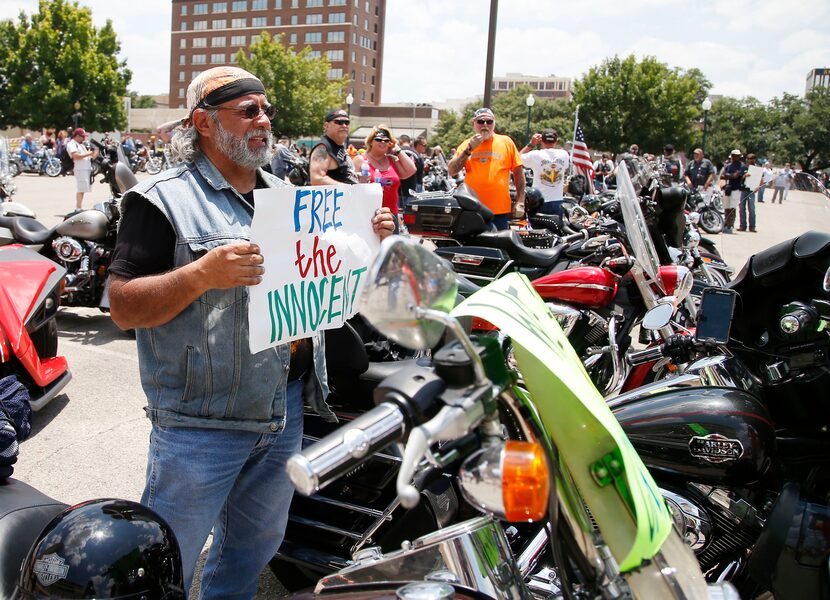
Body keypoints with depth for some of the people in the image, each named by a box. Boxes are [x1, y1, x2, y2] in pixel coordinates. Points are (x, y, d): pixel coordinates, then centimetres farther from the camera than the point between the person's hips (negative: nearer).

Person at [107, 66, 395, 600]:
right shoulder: (164, 199, -10)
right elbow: (123, 307, -15)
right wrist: (203, 274, -31)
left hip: (287, 410, 7)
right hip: (202, 422, -6)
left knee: (254, 550, 24)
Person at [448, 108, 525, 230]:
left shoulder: (506, 142, 5)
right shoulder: (466, 144, 8)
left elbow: (518, 172, 7)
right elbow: (451, 171, -1)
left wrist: (520, 200, 1)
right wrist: (469, 149, -11)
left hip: (500, 211, -1)